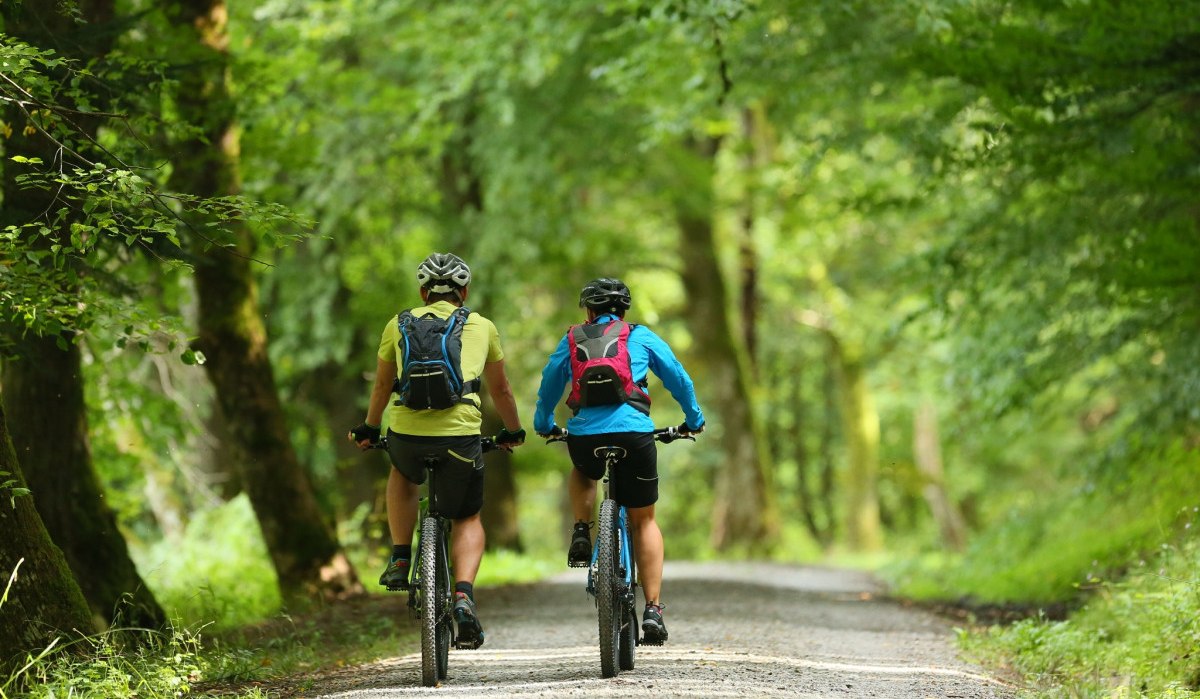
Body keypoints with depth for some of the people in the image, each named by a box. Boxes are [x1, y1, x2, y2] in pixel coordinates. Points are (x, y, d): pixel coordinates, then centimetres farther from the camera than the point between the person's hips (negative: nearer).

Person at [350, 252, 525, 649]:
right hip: (460, 434, -1)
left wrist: (369, 429, 44)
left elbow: (382, 385, 28)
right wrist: (513, 432, 43)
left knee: (403, 475, 36)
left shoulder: (399, 325, 16)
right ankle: (463, 596, -5)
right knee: (468, 519, 18)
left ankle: (400, 561, 27)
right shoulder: (481, 327, 15)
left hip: (406, 433, 1)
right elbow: (500, 389, 27)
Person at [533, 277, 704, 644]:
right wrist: (694, 420, 34)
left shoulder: (572, 339, 17)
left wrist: (544, 425, 42)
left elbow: (548, 386, 24)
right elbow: (679, 379, 19)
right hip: (633, 432, -1)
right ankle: (653, 610, 6)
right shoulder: (641, 336, 14)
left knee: (582, 473, 39)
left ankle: (581, 534, 15)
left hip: (583, 433, 1)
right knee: (644, 521, 14)